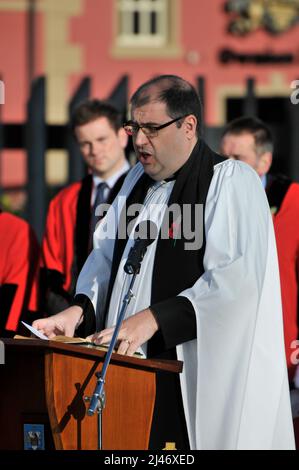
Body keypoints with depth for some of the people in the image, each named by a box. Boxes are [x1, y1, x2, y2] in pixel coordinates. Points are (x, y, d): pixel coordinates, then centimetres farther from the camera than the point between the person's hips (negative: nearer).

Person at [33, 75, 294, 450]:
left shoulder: (233, 182, -8)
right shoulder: (139, 180, 17)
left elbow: (235, 281, -19)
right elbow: (106, 254, 18)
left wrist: (153, 318, -23)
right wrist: (79, 308, -1)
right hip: (130, 364, 7)